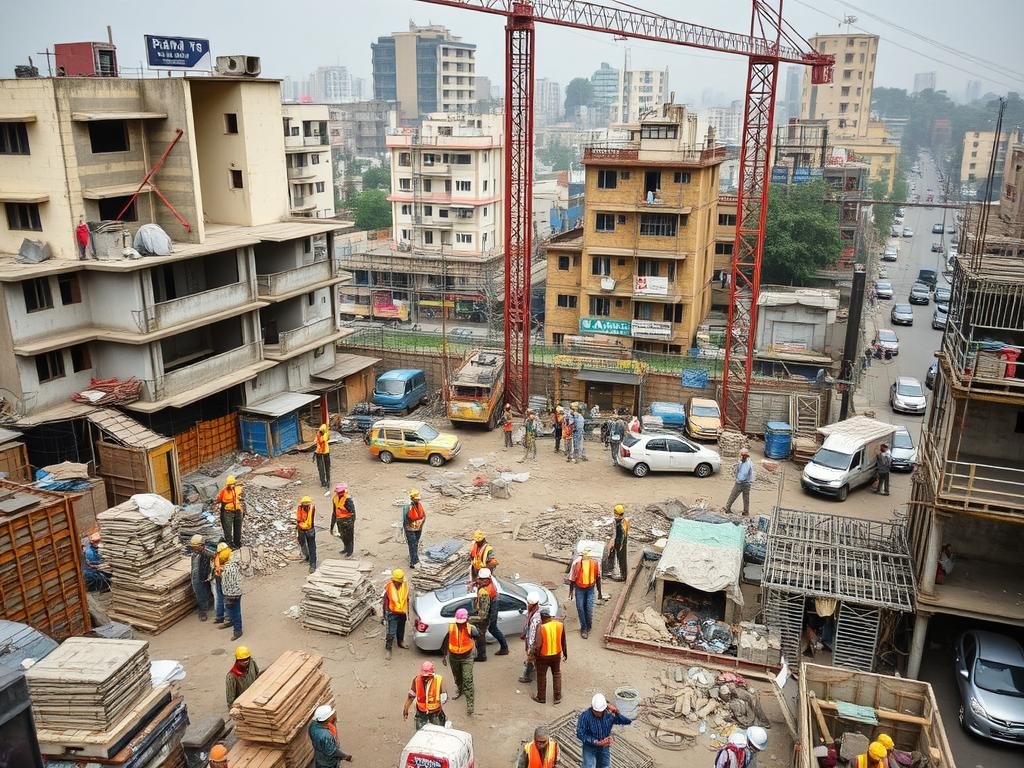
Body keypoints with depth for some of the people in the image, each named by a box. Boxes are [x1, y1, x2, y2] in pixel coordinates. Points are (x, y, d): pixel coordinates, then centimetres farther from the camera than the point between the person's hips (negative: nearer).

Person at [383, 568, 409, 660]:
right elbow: (385, 601, -10)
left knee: (401, 629, 23)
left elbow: (407, 600, 4)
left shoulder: (406, 585, -10)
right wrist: (384, 615, -7)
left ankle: (401, 642, 47)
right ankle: (388, 649, 10)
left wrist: (407, 612, 12)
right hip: (392, 613, -4)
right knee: (391, 633, -6)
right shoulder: (388, 587, -20)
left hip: (402, 613, 4)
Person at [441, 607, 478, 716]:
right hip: (453, 657, 4)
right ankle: (460, 690, 55)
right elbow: (446, 642, 0)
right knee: (457, 677, 25)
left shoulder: (470, 629, -19)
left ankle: (470, 703, -6)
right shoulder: (450, 627, -13)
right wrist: (444, 656, 5)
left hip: (467, 657, -4)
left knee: (467, 679, -10)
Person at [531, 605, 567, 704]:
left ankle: (541, 697, 32)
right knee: (557, 674, 22)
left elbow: (537, 645, -22)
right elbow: (563, 641, 1)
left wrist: (534, 655, -5)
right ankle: (558, 698, 29)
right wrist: (565, 652, 15)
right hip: (557, 655, 4)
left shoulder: (541, 627, -25)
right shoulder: (560, 624, -11)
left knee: (541, 676, 17)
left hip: (543, 656, -3)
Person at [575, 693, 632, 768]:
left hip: (604, 747, 4)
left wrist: (616, 712, -35)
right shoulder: (585, 716, -24)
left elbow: (627, 721, -19)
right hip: (590, 747, -3)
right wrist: (597, 742, -27)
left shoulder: (609, 714, -16)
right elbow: (580, 734, -24)